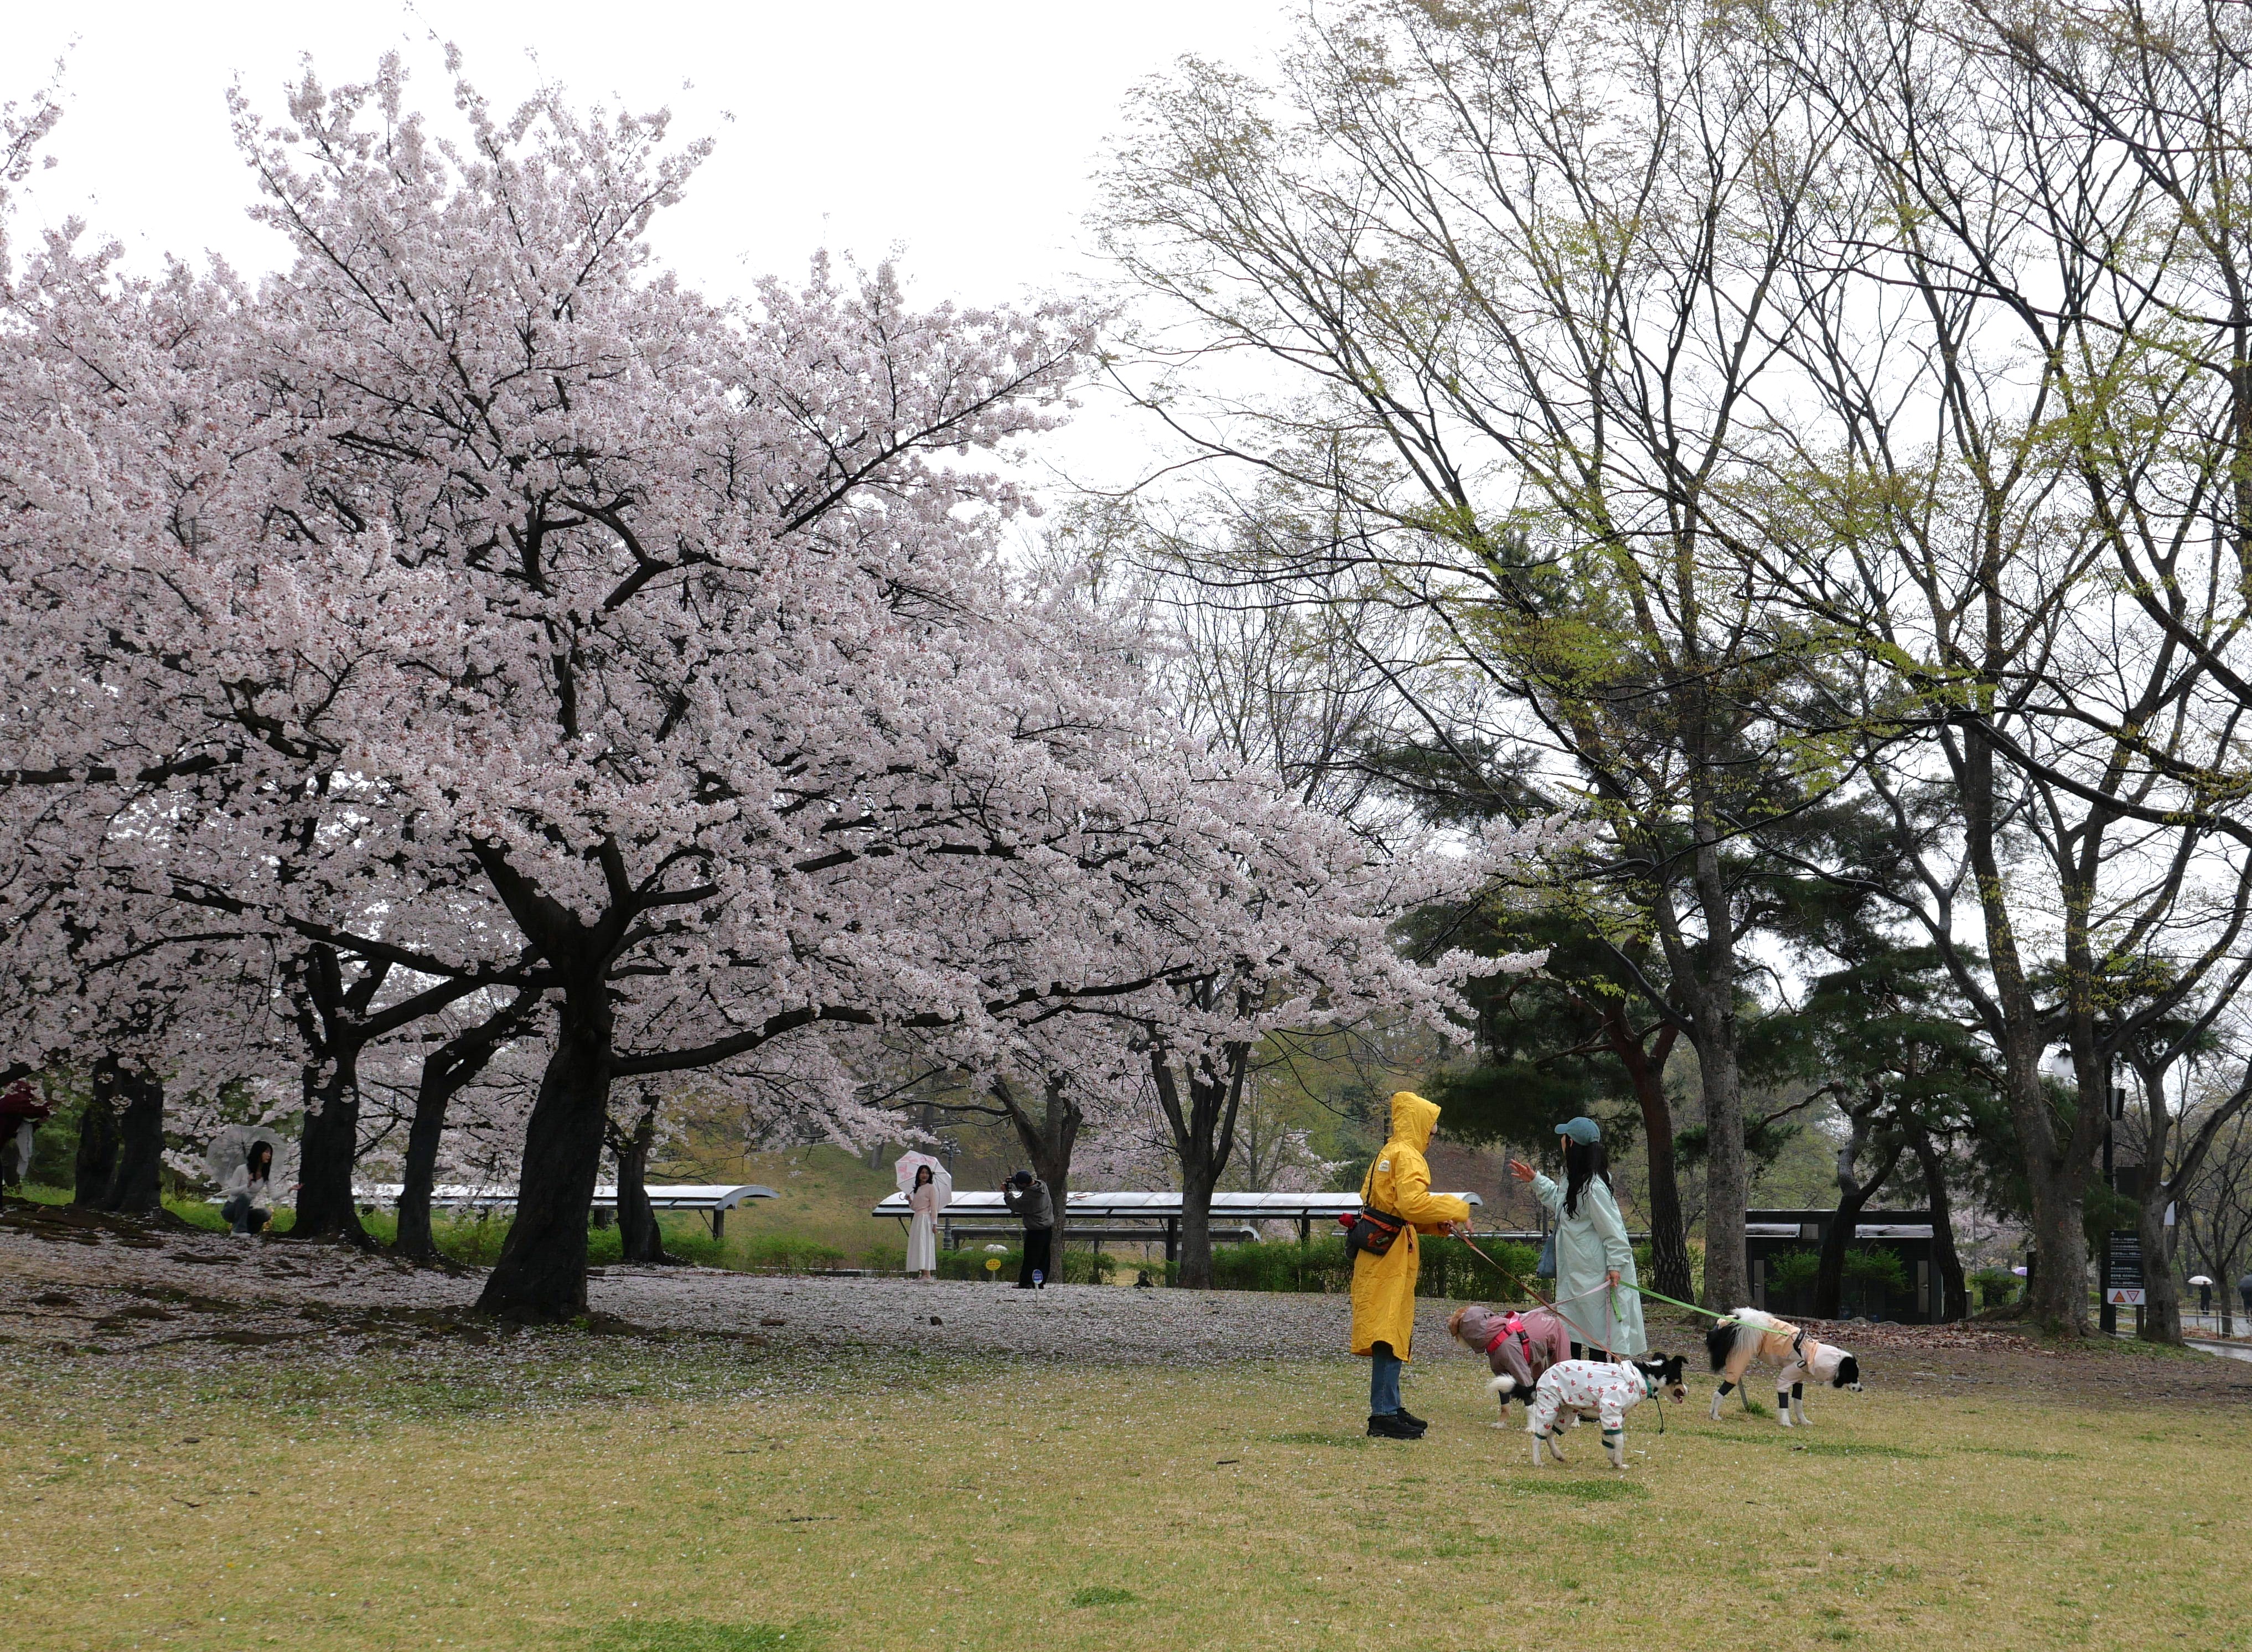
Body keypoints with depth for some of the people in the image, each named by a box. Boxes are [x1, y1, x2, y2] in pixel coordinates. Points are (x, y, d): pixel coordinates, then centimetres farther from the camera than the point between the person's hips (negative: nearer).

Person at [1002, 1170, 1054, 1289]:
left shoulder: (1029, 1196, -25)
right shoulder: (1041, 1184, 1)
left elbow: (1015, 1206, -13)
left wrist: (1006, 1193, -2)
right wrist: (1013, 1182, 5)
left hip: (1036, 1231, -9)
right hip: (1048, 1227, 9)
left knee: (1030, 1257, 1)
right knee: (1043, 1257, 12)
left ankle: (1025, 1282, 7)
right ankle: (1040, 1282, 18)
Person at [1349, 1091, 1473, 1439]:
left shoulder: (1387, 1155, 20)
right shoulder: (1407, 1157, -12)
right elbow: (1413, 1202, -27)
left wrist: (1439, 1224, 13)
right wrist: (1456, 1209, -17)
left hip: (1380, 1257, 10)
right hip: (1390, 1257, -10)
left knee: (1393, 1335, 16)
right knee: (1390, 1335, -10)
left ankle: (1390, 1408, 23)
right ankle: (1384, 1415, -12)